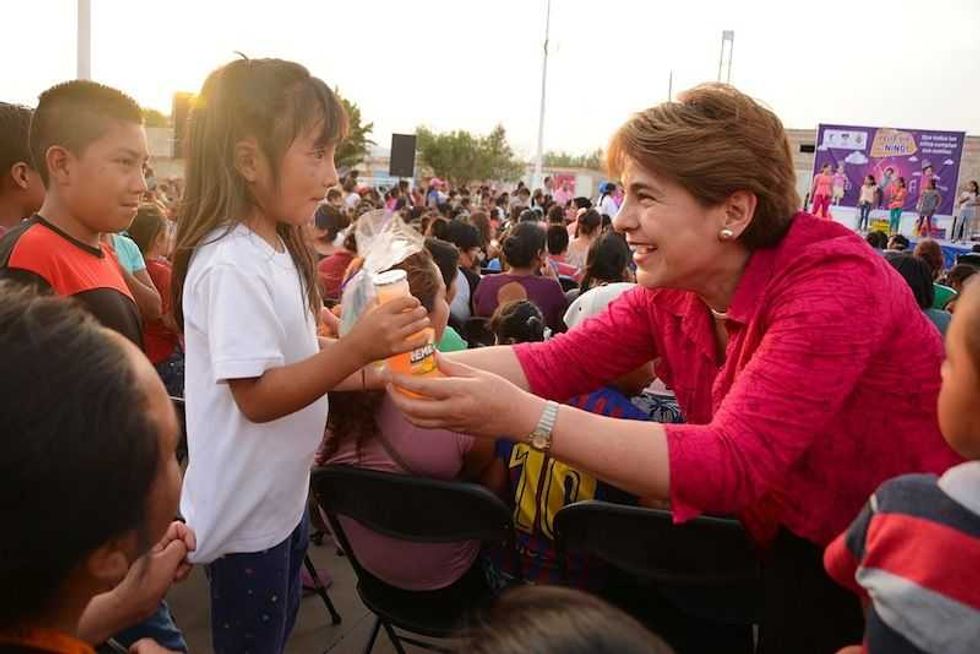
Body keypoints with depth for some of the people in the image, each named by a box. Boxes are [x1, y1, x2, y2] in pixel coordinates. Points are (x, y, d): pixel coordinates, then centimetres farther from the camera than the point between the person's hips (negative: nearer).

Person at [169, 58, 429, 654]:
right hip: (246, 512, -9)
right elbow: (256, 396, -28)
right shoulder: (231, 265, -26)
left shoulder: (277, 246, 3)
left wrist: (364, 371, 1)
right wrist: (356, 348, -36)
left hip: (284, 494, 9)